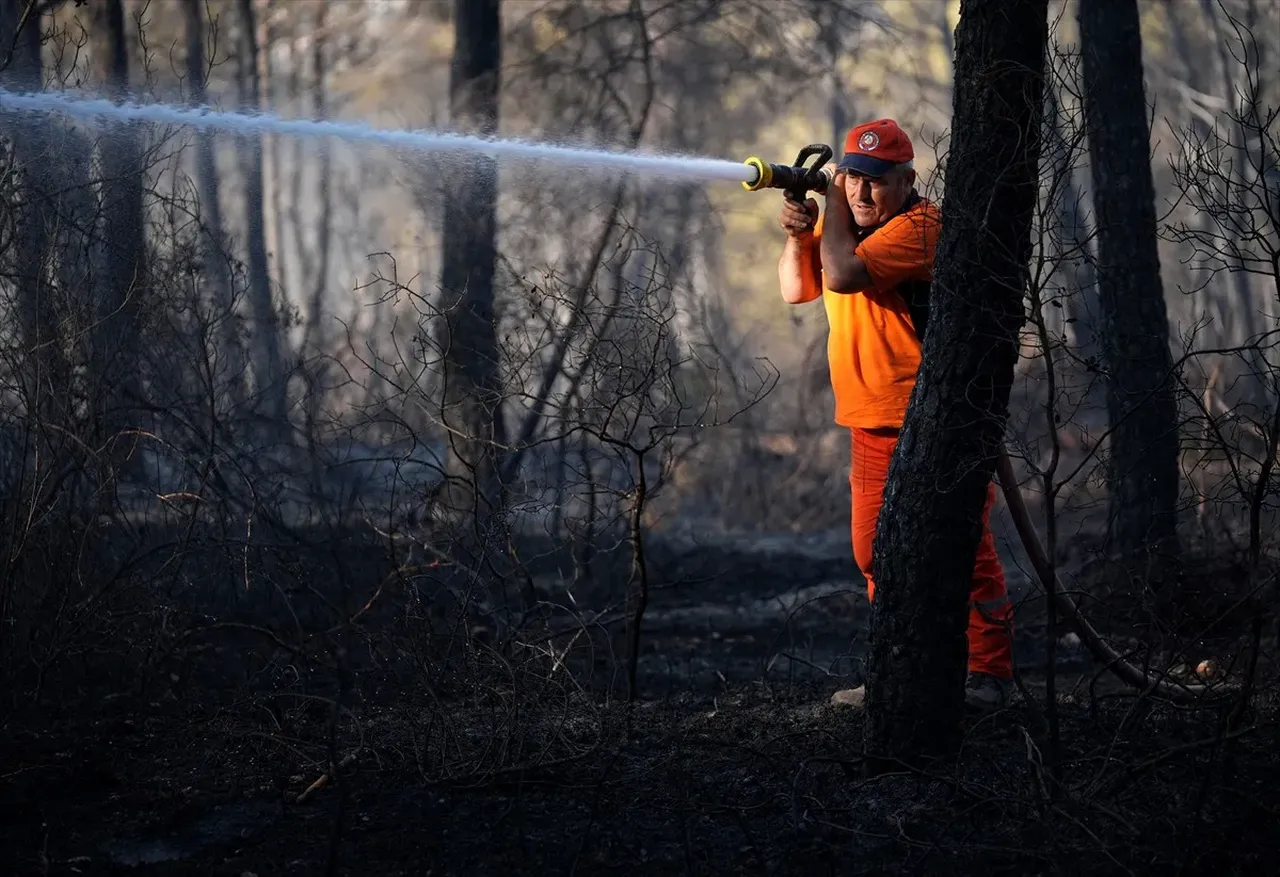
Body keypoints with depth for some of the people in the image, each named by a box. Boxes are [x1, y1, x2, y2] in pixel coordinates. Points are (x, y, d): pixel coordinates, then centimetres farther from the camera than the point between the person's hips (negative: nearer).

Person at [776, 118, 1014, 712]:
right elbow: (796, 289, 12)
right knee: (877, 553, 12)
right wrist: (798, 234, -6)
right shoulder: (844, 222, 14)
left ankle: (986, 677, -4)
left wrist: (834, 204, -12)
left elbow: (843, 273, -25)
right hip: (872, 425, 9)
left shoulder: (920, 226, -15)